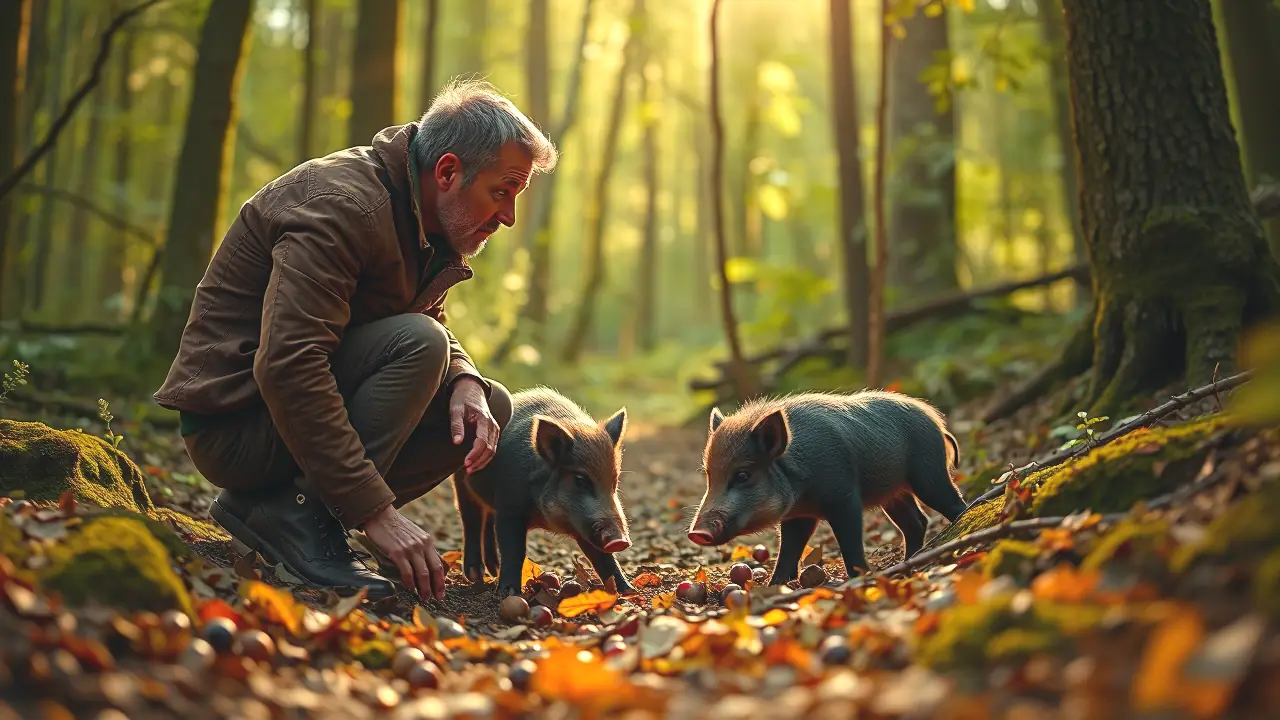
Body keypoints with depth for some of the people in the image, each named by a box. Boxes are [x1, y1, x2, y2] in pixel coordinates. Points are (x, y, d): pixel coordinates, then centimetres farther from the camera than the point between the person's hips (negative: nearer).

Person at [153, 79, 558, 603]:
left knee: (491, 407, -2)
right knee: (417, 344, -26)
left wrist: (466, 384, -12)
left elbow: (431, 321, 14)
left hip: (303, 403, 10)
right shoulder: (343, 205, -24)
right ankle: (296, 515, -20)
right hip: (234, 418, -10)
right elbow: (286, 366, -33)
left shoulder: (430, 223, 6)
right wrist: (376, 511, -35)